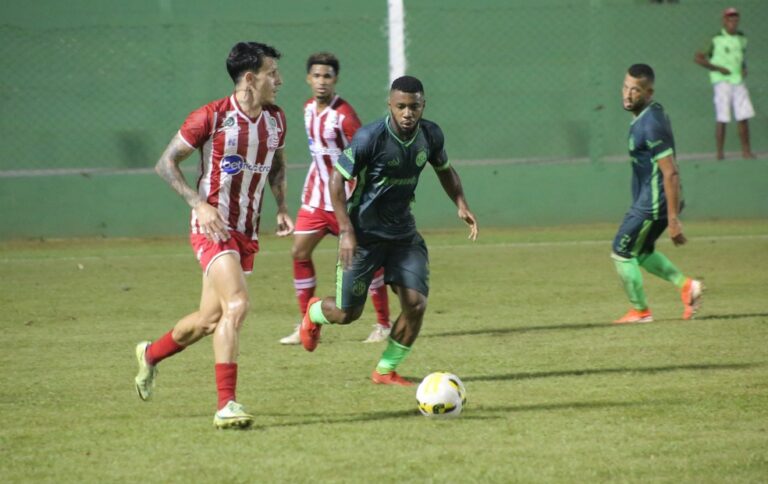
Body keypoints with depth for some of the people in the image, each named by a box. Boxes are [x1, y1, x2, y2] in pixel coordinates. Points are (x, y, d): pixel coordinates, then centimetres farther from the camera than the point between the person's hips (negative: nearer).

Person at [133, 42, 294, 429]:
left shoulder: (275, 120, 4)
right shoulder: (211, 117, -15)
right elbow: (165, 163, -7)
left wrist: (282, 208, 8)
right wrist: (199, 204, -18)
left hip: (246, 233, 7)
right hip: (212, 226, -7)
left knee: (209, 319, 13)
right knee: (236, 305, -23)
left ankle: (150, 354, 41)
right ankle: (226, 405, -21)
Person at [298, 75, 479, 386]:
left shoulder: (430, 135, -4)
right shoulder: (370, 137, -22)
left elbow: (444, 170, 16)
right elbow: (337, 180, -16)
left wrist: (461, 204, -1)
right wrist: (346, 231, -22)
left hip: (403, 232, 4)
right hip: (364, 233, -4)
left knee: (416, 304, -10)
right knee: (347, 313, 2)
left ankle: (386, 370, 11)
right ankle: (314, 312, 40)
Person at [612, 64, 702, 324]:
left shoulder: (651, 125, -24)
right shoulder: (652, 113, 7)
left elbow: (670, 173, -26)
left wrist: (673, 220, -27)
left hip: (652, 204, -10)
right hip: (647, 200, 10)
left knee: (622, 253, 4)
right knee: (641, 252, 24)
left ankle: (640, 311, 15)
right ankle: (685, 285, 17)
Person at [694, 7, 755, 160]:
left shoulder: (742, 38, 11)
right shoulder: (716, 40, -7)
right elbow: (698, 58, -8)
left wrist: (744, 69, 5)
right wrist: (718, 69, -14)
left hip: (739, 81, 5)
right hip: (722, 82, -5)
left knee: (744, 116, 1)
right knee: (722, 118, -7)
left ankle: (746, 151, 6)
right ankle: (720, 153, -1)